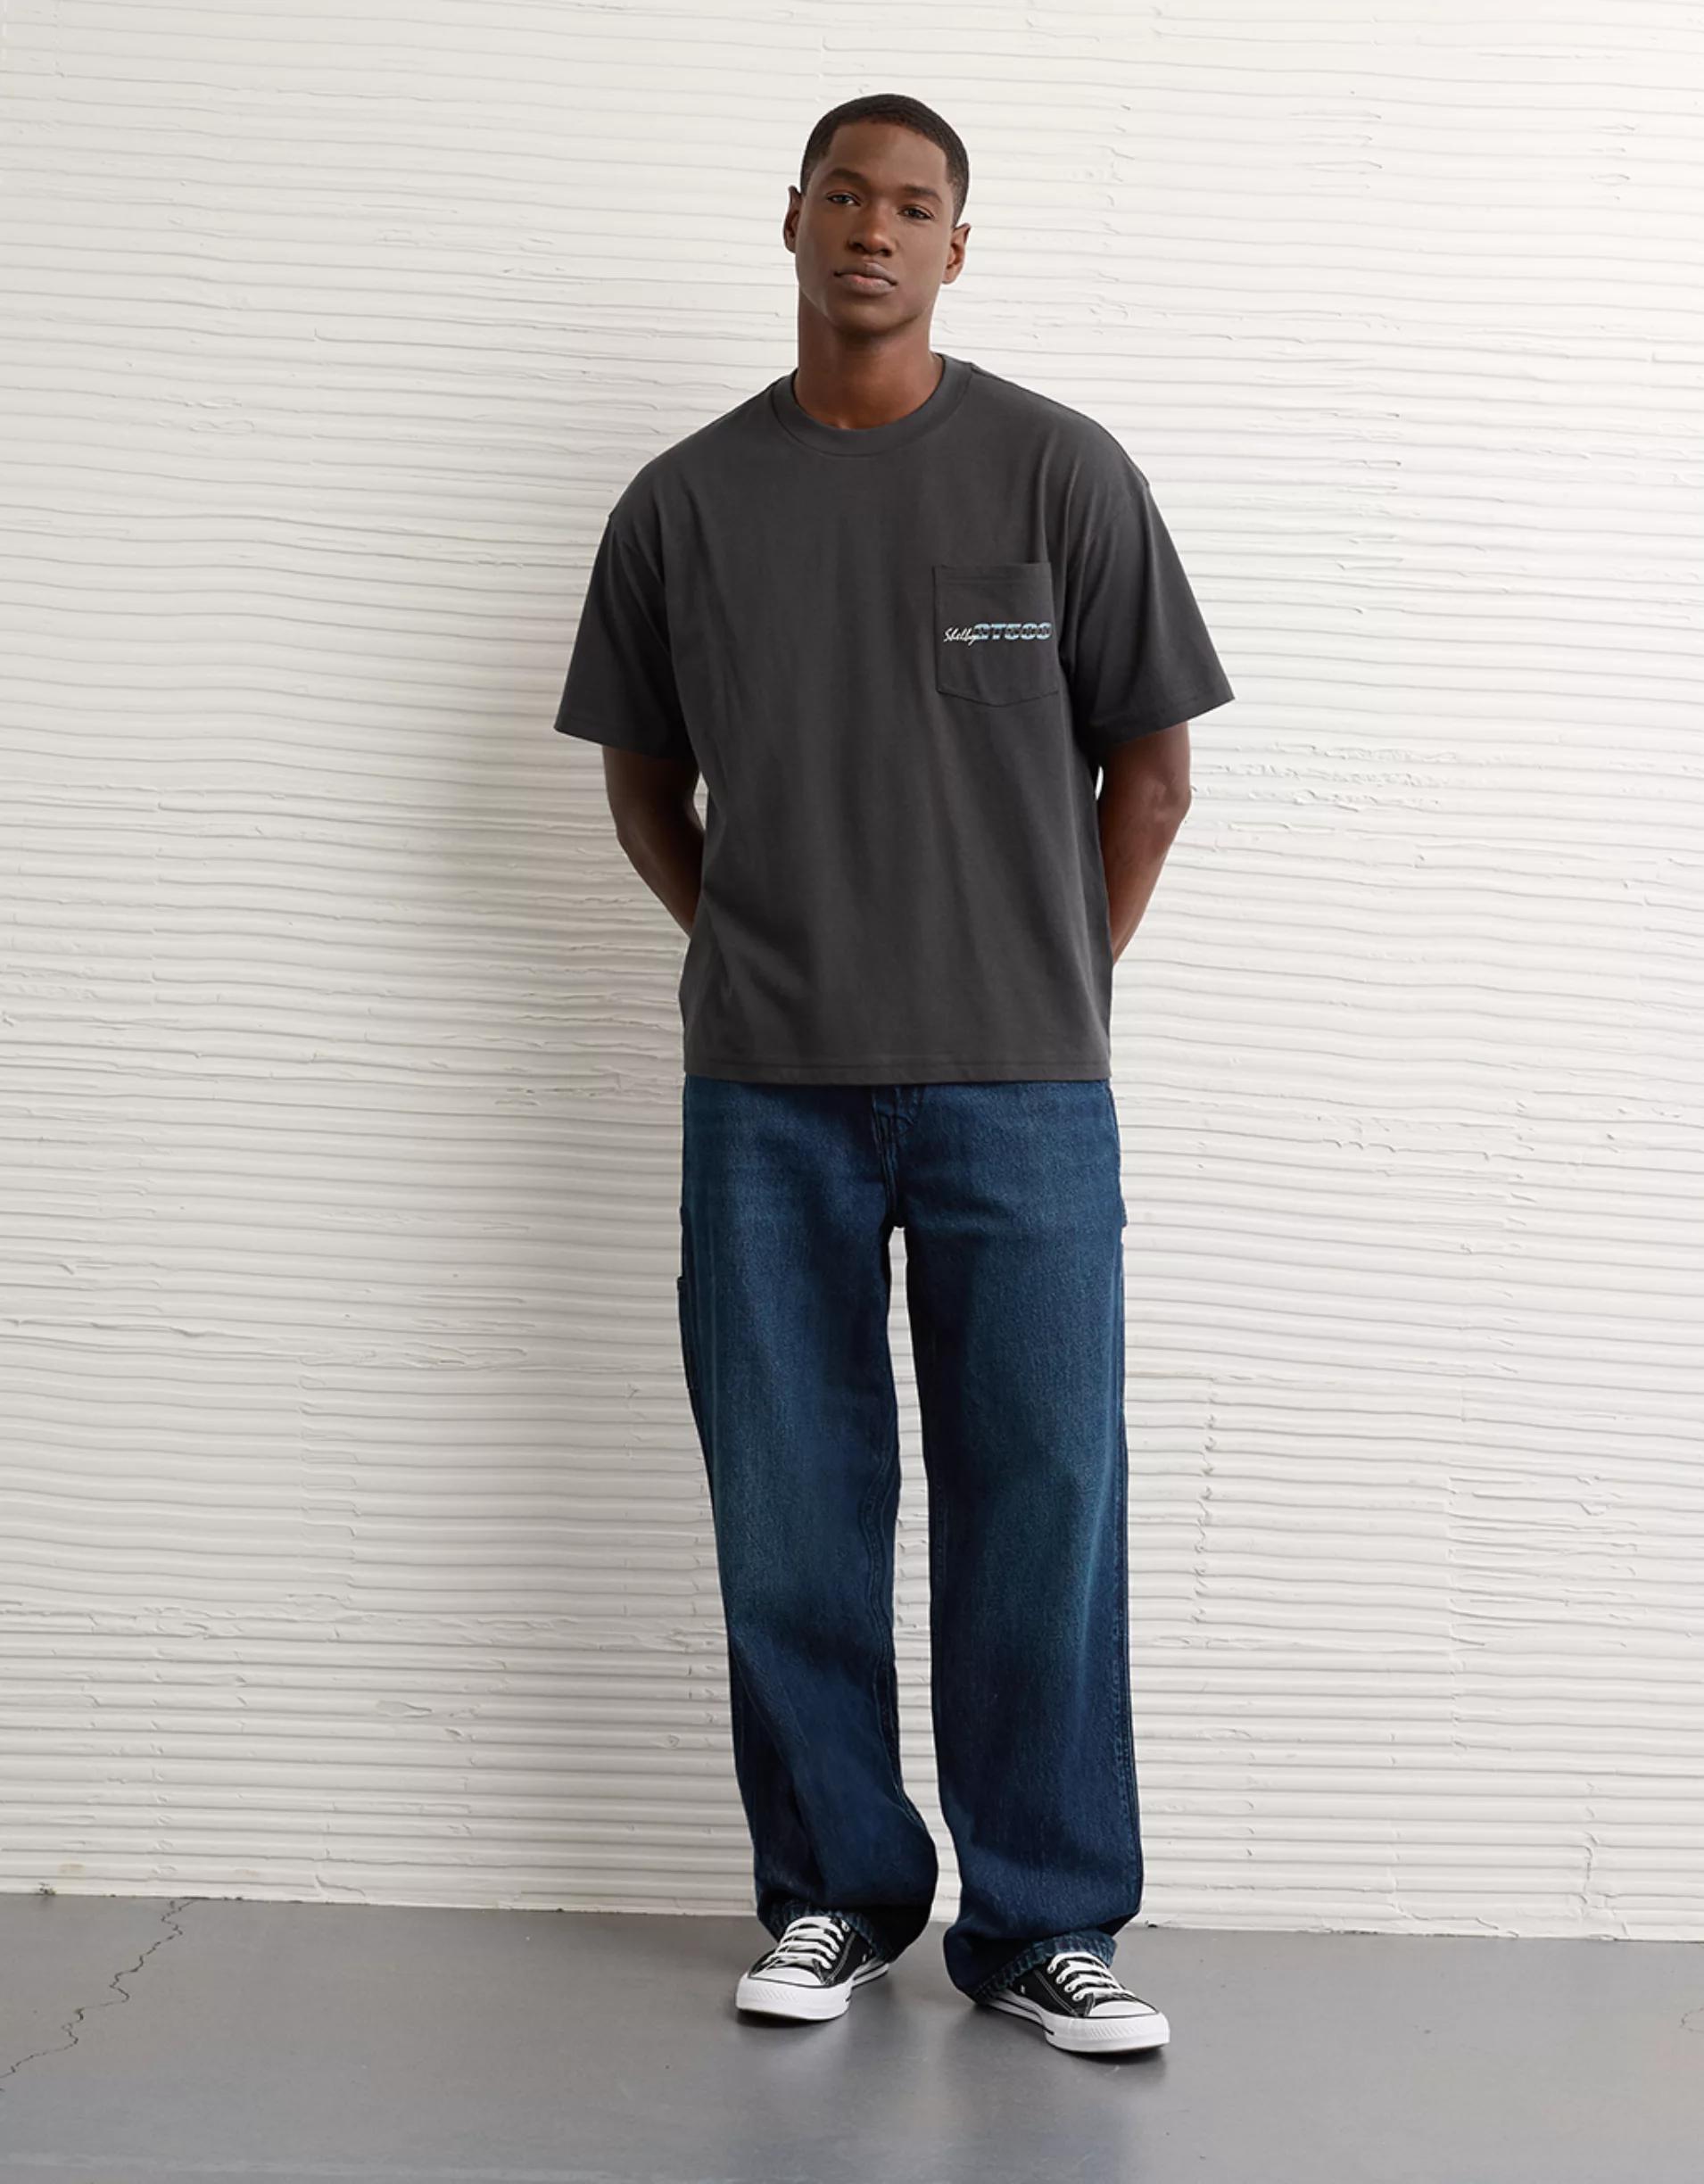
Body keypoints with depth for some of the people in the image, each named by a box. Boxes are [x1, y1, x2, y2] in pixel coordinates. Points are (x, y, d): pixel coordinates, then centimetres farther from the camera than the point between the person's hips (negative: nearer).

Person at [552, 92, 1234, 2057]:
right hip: (765, 1096, 2)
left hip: (1020, 1092, -1)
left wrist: (1055, 996, 6)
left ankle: (1043, 1923, 15)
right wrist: (761, 964, 10)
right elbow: (642, 785, 16)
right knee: (791, 1514, 6)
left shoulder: (1061, 472, 2)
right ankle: (833, 1893, 23)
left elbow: (1149, 774, 6)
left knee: (1037, 1512, 2)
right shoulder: (682, 503, 6)